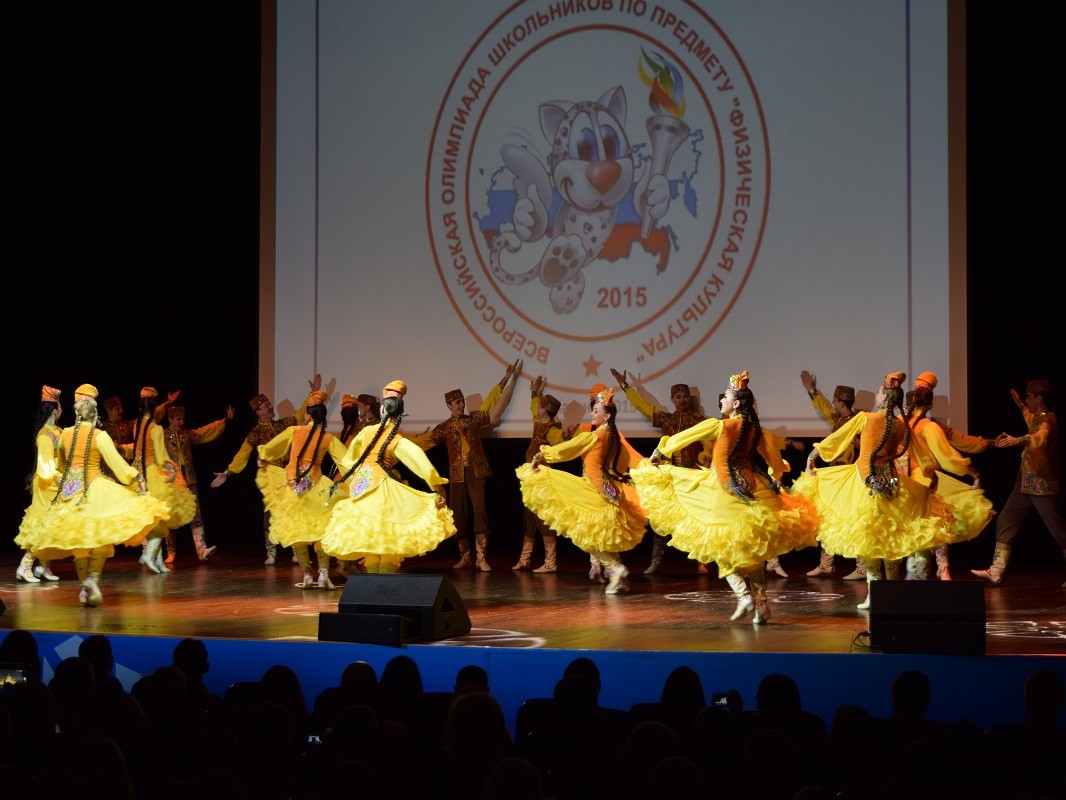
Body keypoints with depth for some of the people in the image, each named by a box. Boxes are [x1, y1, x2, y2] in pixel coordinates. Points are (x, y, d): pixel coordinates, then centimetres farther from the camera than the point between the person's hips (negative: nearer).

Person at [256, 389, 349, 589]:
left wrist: (263, 460, 26)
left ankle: (307, 576, 8)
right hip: (315, 487, 0)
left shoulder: (294, 431, -3)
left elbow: (268, 449, 8)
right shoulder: (329, 438, -2)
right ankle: (323, 574, -3)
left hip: (292, 486, 0)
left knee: (295, 532, 10)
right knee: (319, 531, 10)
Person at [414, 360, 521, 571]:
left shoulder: (475, 419, 10)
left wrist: (507, 380, 15)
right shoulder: (445, 427, 11)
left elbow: (493, 402, 14)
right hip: (457, 475, 1)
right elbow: (423, 440, 13)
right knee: (458, 516, 2)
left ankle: (481, 558, -13)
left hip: (476, 473, -1)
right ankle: (465, 557, 14)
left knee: (479, 512, -12)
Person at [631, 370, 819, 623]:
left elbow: (681, 438, -1)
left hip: (724, 492, -5)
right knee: (752, 551, 14)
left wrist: (658, 454, 15)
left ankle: (744, 594, -11)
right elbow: (776, 462, 13)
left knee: (724, 547, 6)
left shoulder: (718, 425, -9)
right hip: (752, 489, 5)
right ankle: (761, 602, 7)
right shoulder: (756, 430, 5)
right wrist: (775, 479, 35)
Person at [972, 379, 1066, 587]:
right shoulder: (1037, 418, 14)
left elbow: (1040, 437, -39)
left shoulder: (1047, 420, -15)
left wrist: (1018, 440, -56)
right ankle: (996, 571, 2)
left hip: (1042, 483, -10)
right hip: (1026, 483, 10)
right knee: (1005, 521, 5)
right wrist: (1020, 405, 46)